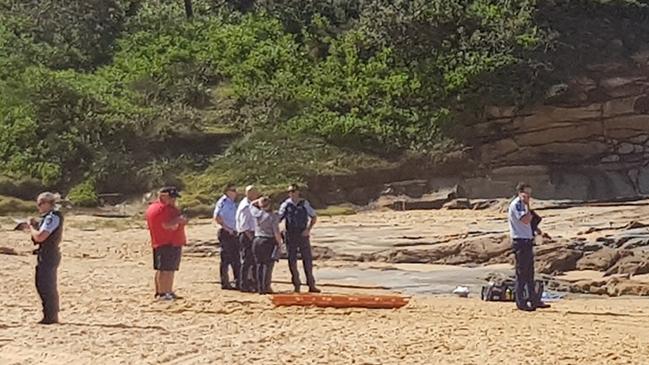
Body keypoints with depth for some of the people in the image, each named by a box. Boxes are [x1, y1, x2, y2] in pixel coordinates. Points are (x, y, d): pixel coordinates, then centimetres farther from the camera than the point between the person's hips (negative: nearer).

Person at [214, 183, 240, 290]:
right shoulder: (223, 202, -10)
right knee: (225, 259, -3)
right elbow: (217, 218, -18)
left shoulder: (233, 203, 15)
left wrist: (236, 230, 10)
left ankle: (238, 283, 16)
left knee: (236, 259, 10)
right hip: (226, 233, -8)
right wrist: (228, 229, -18)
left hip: (234, 233, 8)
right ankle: (225, 283, 3)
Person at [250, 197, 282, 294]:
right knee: (268, 265, 1)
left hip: (257, 241, 4)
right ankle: (266, 287, -1)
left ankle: (260, 288, 9)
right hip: (269, 241, -4)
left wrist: (260, 200, 20)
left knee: (259, 264, 9)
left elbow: (252, 204, 24)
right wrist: (279, 243, -2)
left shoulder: (257, 214, 2)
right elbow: (276, 232, -12)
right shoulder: (273, 217, -10)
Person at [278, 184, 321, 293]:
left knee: (308, 259, 1)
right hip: (290, 236, 0)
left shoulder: (304, 204, 1)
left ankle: (311, 285, 7)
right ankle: (296, 285, 13)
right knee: (292, 260, 3)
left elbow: (314, 217, 7)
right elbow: (278, 219, 4)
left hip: (303, 235, 0)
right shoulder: (286, 205, 1)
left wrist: (308, 229, -4)